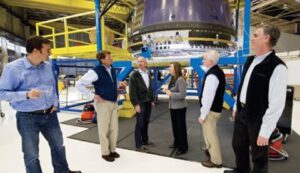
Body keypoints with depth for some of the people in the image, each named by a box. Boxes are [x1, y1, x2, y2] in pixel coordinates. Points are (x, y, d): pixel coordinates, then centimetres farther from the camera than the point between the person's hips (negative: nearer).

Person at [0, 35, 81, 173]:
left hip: (50, 114, 6)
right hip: (28, 118, -5)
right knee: (31, 156, 8)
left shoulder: (47, 66, 3)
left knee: (58, 146, 19)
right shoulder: (13, 68, -14)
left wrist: (55, 103, 5)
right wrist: (26, 94, -26)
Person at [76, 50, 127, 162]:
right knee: (104, 129, 6)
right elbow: (79, 84, -15)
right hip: (103, 103, -7)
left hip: (114, 102, 7)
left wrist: (119, 84, 4)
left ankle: (112, 150, 32)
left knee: (114, 128, 14)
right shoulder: (95, 71, -15)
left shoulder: (112, 70, 8)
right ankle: (105, 153, 24)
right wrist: (93, 95, -16)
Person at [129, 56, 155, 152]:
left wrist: (152, 100, 12)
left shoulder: (148, 74, 11)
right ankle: (138, 145, 9)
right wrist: (136, 104, -19)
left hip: (148, 102, 6)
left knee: (146, 122, 14)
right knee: (140, 123, -1)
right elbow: (132, 91, -14)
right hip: (140, 102, -6)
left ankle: (145, 140, 29)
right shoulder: (134, 75, -10)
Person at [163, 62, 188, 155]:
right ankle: (176, 143, 38)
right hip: (172, 106, 9)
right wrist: (167, 90, -1)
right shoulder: (172, 79, 7)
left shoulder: (180, 79, -20)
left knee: (181, 127, 5)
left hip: (180, 107, -9)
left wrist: (171, 94, -22)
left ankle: (183, 148, 20)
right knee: (175, 126, 20)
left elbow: (183, 94, -24)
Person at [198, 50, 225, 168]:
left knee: (210, 134, 5)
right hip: (216, 107, 10)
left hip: (210, 110, -10)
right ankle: (210, 149, 49)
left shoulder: (211, 75, -26)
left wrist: (202, 115, -22)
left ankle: (216, 161, 22)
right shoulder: (218, 71, 6)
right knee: (209, 132, 27)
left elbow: (208, 97, -27)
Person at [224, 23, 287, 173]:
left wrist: (265, 131, -19)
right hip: (242, 112, 8)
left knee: (258, 155, 13)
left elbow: (277, 103, -21)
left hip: (258, 118, -7)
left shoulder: (277, 67, -20)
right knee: (238, 146, 24)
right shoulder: (250, 61, 5)